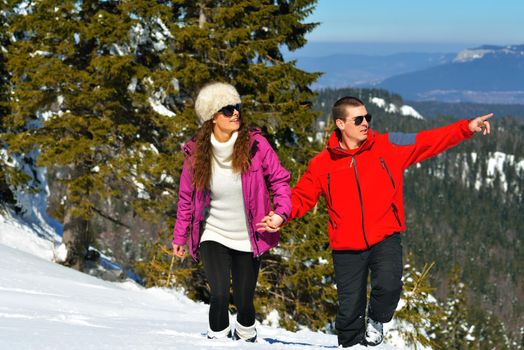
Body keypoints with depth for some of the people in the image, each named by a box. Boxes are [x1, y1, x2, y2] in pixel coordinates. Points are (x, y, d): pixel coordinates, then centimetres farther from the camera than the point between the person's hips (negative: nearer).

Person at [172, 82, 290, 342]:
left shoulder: (256, 145, -10)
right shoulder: (196, 153, -7)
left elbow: (279, 180, -1)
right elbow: (186, 198, 5)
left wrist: (281, 212, -16)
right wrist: (180, 236, 9)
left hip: (248, 239, 0)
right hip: (213, 236, 0)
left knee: (244, 301, 7)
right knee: (220, 296, -16)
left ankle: (246, 337, 37)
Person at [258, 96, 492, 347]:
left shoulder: (388, 146, 0)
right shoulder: (322, 164, 1)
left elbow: (428, 141, -2)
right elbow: (301, 197, 8)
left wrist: (467, 128, -10)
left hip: (385, 239, -1)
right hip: (346, 247, 1)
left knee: (388, 285, -25)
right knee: (349, 310, 5)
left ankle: (376, 320, 8)